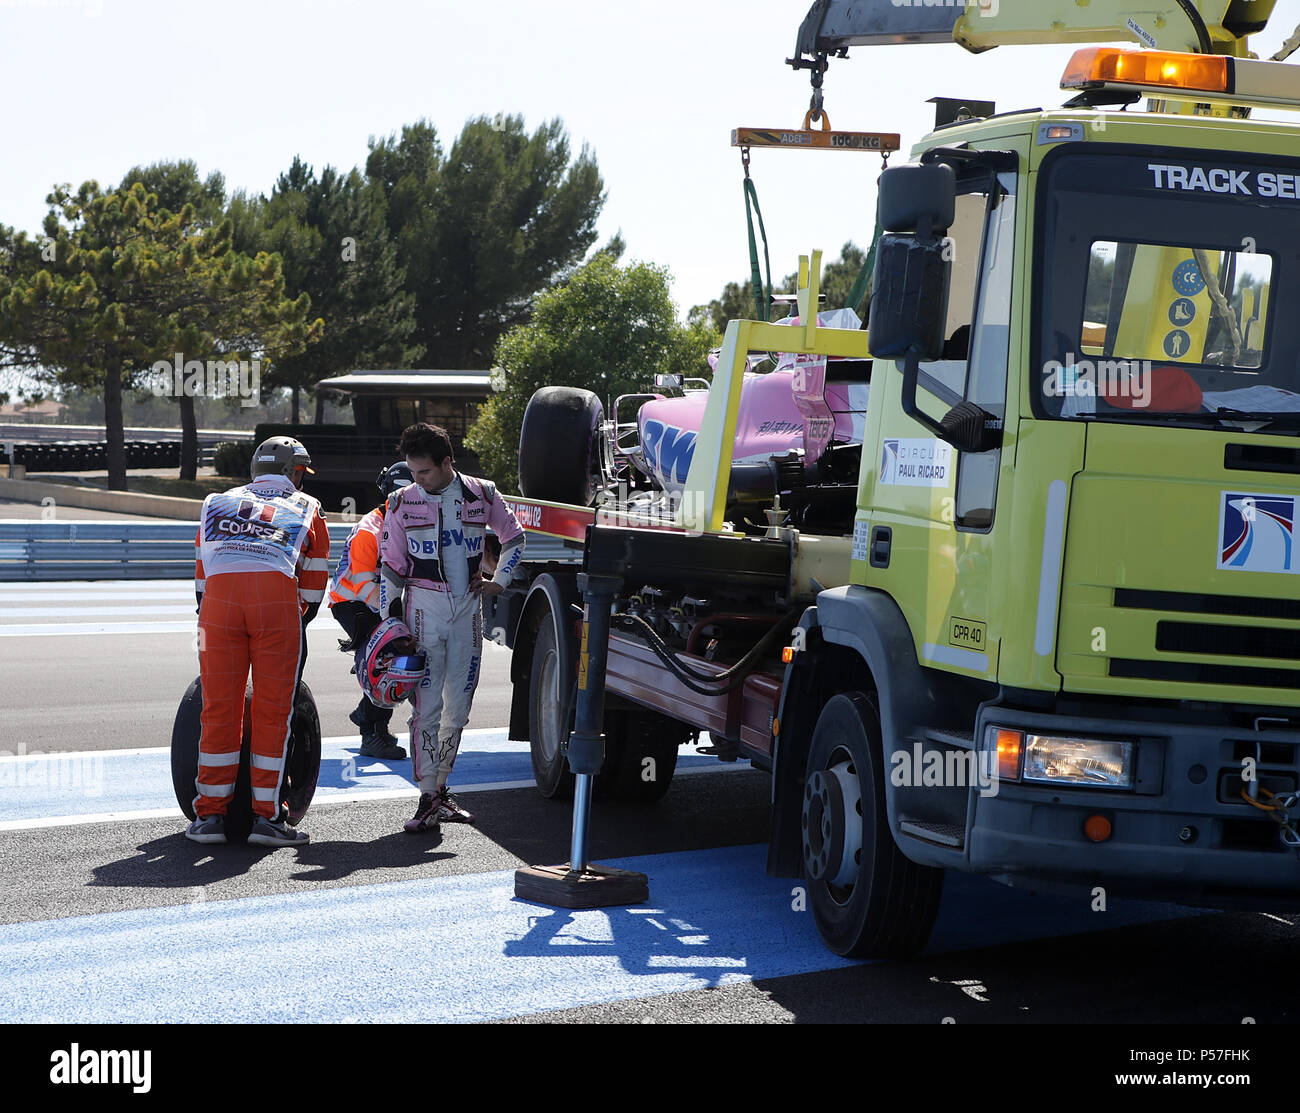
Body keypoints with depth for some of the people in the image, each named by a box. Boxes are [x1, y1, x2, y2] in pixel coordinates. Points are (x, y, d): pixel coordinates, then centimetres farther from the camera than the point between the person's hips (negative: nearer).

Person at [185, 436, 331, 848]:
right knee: (272, 710, 4)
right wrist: (298, 622, 35)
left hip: (219, 594, 2)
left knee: (219, 708, 7)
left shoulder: (218, 502, 32)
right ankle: (266, 816, 5)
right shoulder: (307, 508, 26)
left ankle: (210, 814, 11)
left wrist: (206, 620, 41)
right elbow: (314, 583, 24)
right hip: (277, 592, -2)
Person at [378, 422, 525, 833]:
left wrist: (499, 582, 11)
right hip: (425, 608, -2)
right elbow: (390, 567, 3)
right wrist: (389, 621, -2)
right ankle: (428, 799, -9)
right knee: (427, 704, -10)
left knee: (458, 706, 6)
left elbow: (513, 537, 20)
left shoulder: (481, 495, 2)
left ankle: (441, 787, 18)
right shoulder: (403, 503, -1)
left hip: (468, 610, 2)